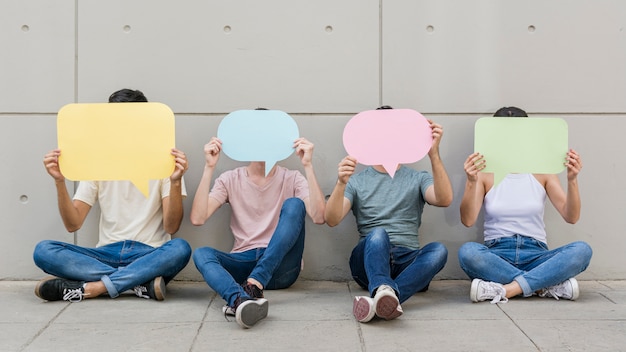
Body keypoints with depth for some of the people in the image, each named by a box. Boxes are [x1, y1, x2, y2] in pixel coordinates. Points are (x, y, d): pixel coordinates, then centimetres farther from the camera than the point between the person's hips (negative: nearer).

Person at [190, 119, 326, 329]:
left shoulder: (292, 179, 7)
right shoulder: (230, 180, 10)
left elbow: (318, 217, -13)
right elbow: (197, 218, -6)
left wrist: (308, 166, -17)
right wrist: (209, 167, -9)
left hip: (280, 266, -1)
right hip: (243, 263, 1)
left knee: (293, 204, -23)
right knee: (201, 253, -27)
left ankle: (253, 285, -35)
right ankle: (240, 300, -57)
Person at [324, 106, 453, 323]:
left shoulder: (418, 179, 15)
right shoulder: (356, 181, 14)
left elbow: (444, 200, -9)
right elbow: (332, 220, -4)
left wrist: (434, 154, -21)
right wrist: (341, 183, -23)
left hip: (407, 262, 1)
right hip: (368, 260, -1)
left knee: (438, 250, -31)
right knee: (377, 235, -33)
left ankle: (379, 299, -50)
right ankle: (385, 293, -61)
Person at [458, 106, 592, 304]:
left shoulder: (541, 172, 9)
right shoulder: (485, 173, 4)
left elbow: (571, 217, -1)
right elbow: (468, 220, -10)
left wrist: (572, 180, -17)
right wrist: (472, 182, -25)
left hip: (535, 255, 2)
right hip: (496, 255, -1)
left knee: (582, 250, -26)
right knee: (467, 252, -35)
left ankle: (505, 290, -30)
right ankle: (549, 285, -27)